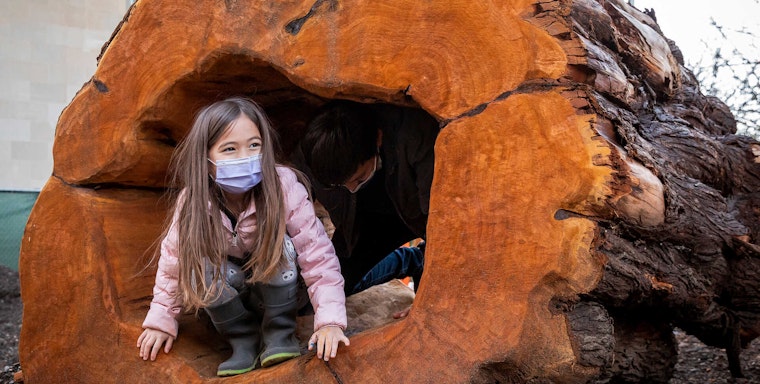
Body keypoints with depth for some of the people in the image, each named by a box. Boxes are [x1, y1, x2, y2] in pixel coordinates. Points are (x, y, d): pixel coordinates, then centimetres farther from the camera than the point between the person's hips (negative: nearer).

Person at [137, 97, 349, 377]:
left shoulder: (284, 188, -30)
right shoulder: (193, 201, -24)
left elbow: (317, 255, -29)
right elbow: (173, 261, -10)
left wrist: (329, 320, -34)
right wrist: (161, 321, -8)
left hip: (277, 286, -1)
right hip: (228, 294, 1)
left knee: (282, 245, -31)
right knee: (202, 265, -29)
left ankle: (279, 334, -12)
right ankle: (243, 341, -9)